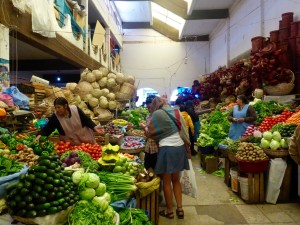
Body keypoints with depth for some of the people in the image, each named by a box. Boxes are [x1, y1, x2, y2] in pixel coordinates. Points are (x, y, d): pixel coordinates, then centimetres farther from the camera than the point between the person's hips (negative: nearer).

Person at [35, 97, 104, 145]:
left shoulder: (76, 110, -15)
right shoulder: (55, 117, -14)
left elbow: (87, 120, -7)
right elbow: (47, 128, -10)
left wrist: (94, 127, -21)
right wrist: (39, 135, -28)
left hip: (85, 138, 0)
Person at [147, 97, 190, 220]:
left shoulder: (157, 114, -4)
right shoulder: (175, 111, 12)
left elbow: (150, 133, -1)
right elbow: (182, 130, 10)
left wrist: (146, 132, 21)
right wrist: (187, 148, 14)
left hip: (167, 149, -6)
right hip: (180, 147, 6)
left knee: (166, 182, 9)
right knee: (176, 179, 19)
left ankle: (169, 211, 20)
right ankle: (180, 209, 23)